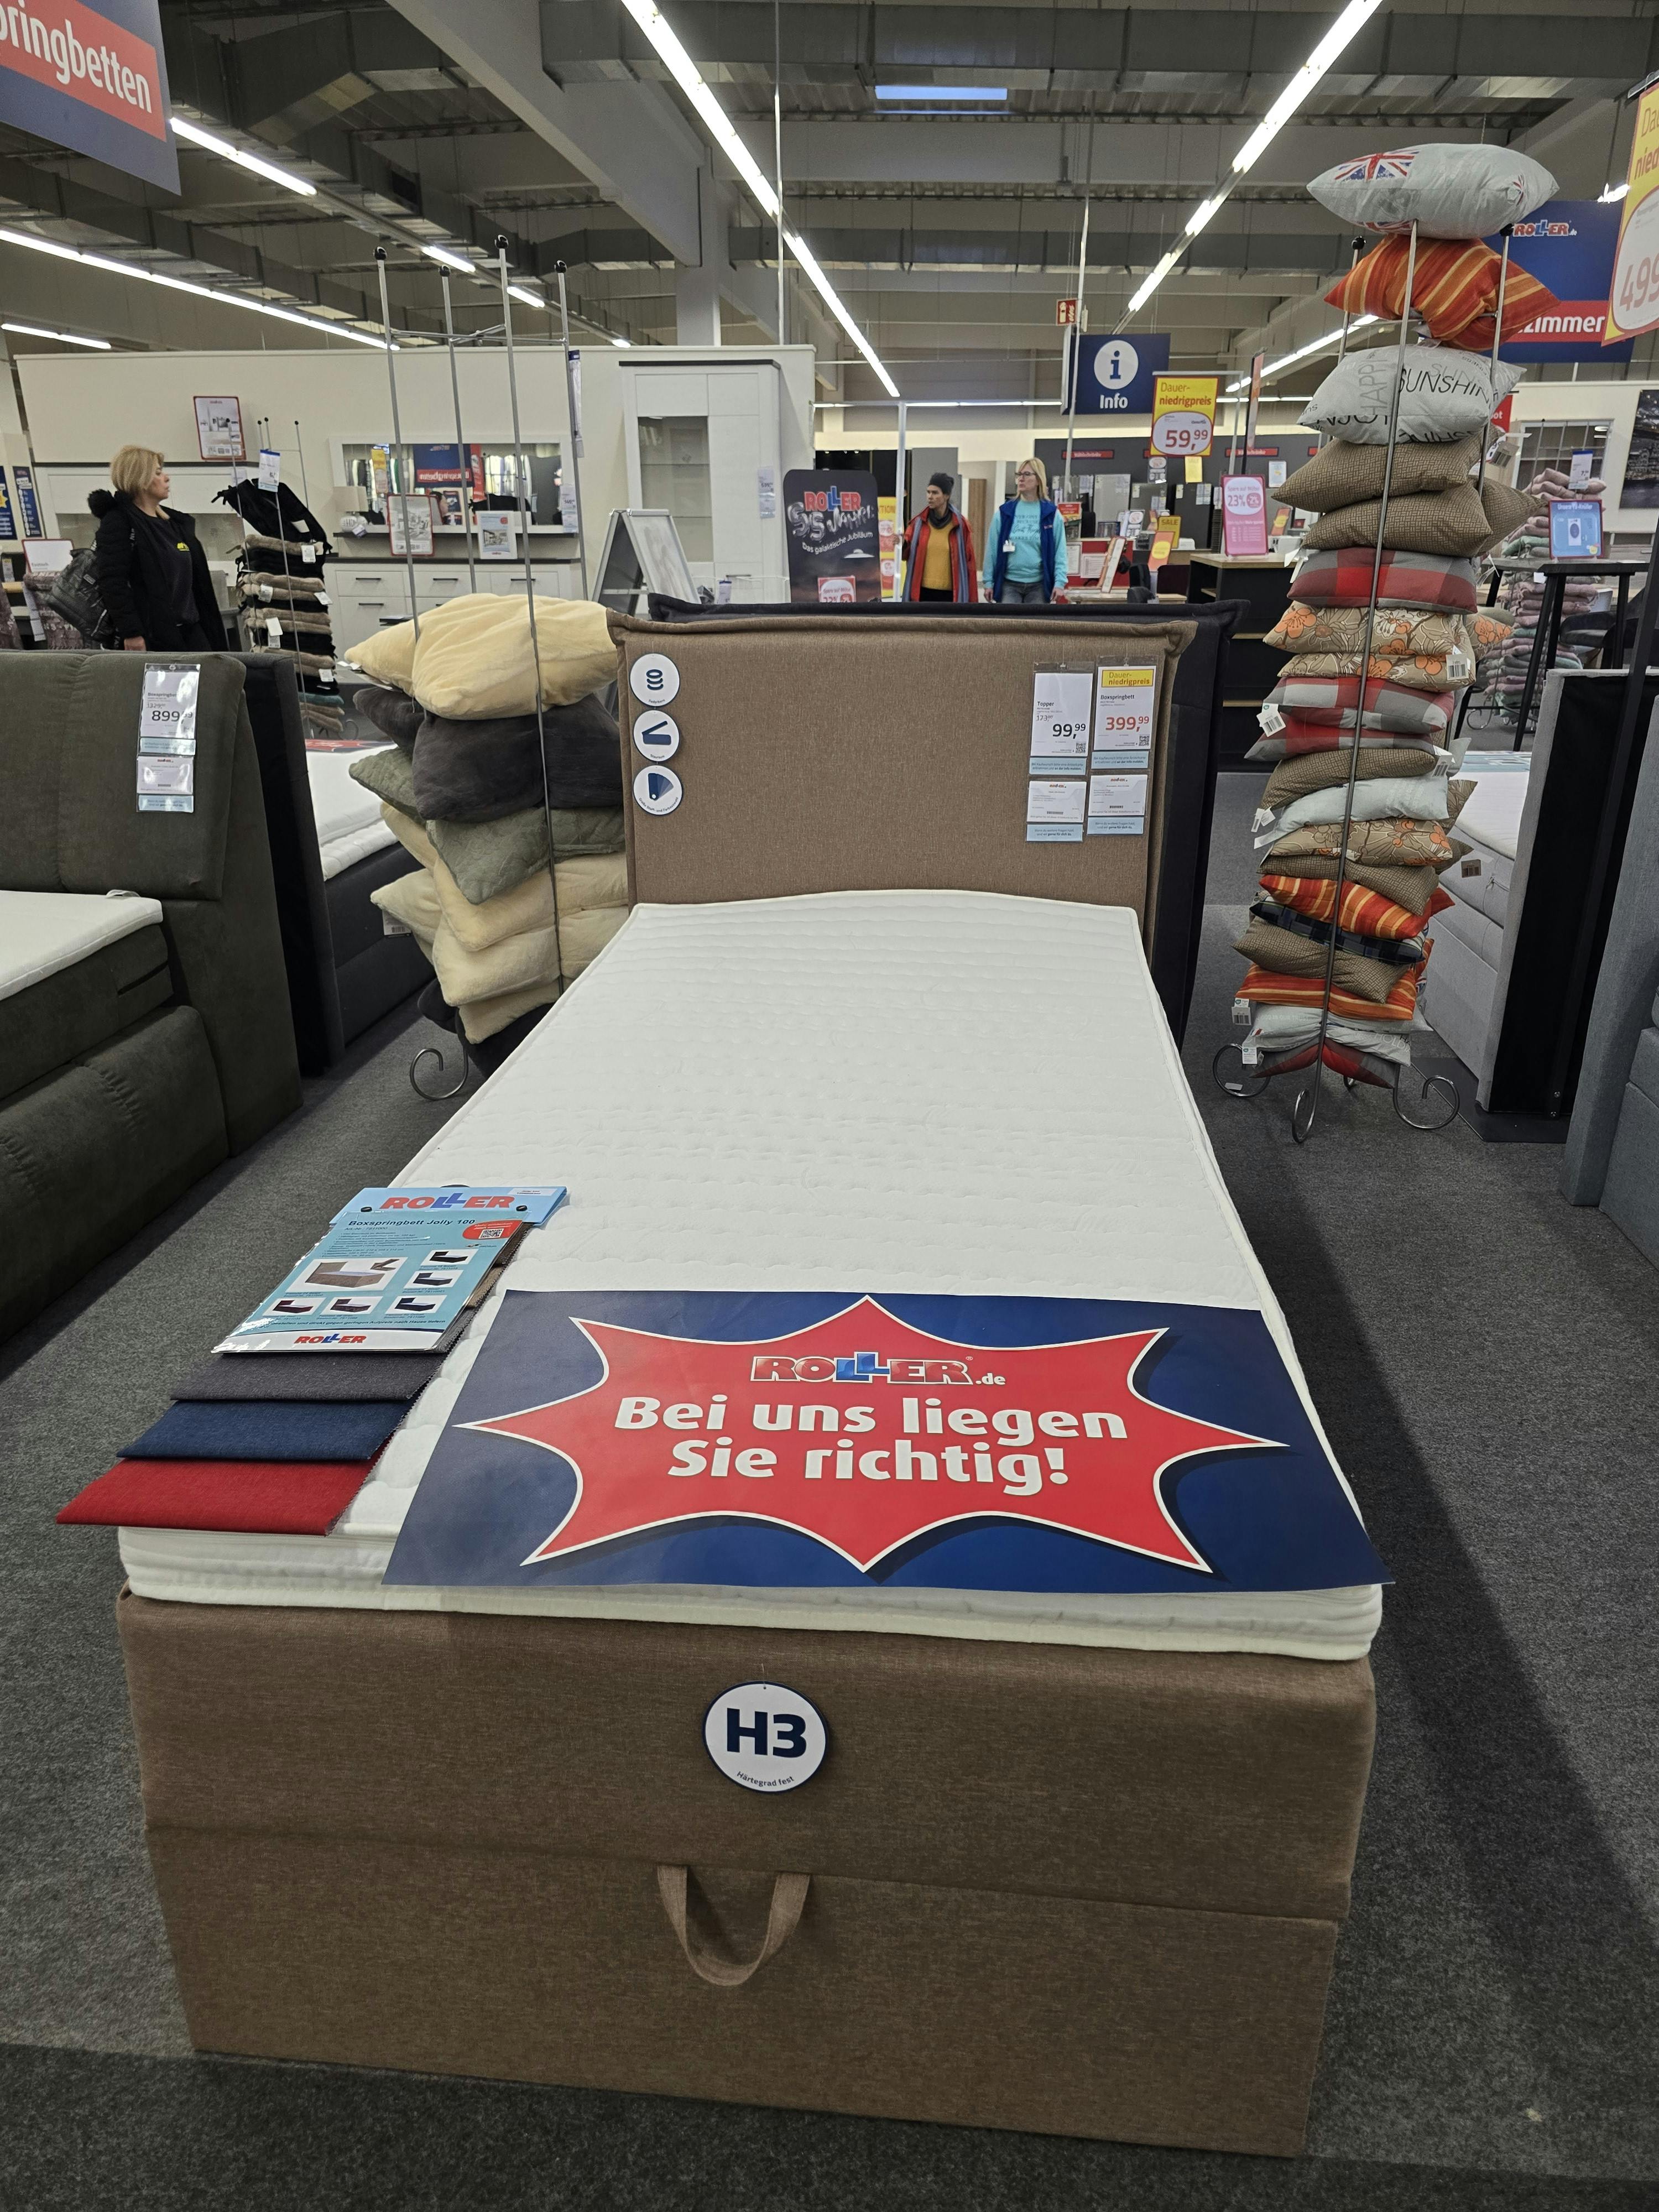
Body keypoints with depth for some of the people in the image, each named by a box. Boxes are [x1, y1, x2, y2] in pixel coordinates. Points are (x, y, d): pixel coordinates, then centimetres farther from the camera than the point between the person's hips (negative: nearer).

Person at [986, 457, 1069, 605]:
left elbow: (1060, 551, -1)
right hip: (1009, 583, 1)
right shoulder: (1005, 511, 4)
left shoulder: (1051, 513, 1)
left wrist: (1060, 582, -10)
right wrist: (989, 582, 2)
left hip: (1039, 584, -1)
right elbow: (993, 548, 6)